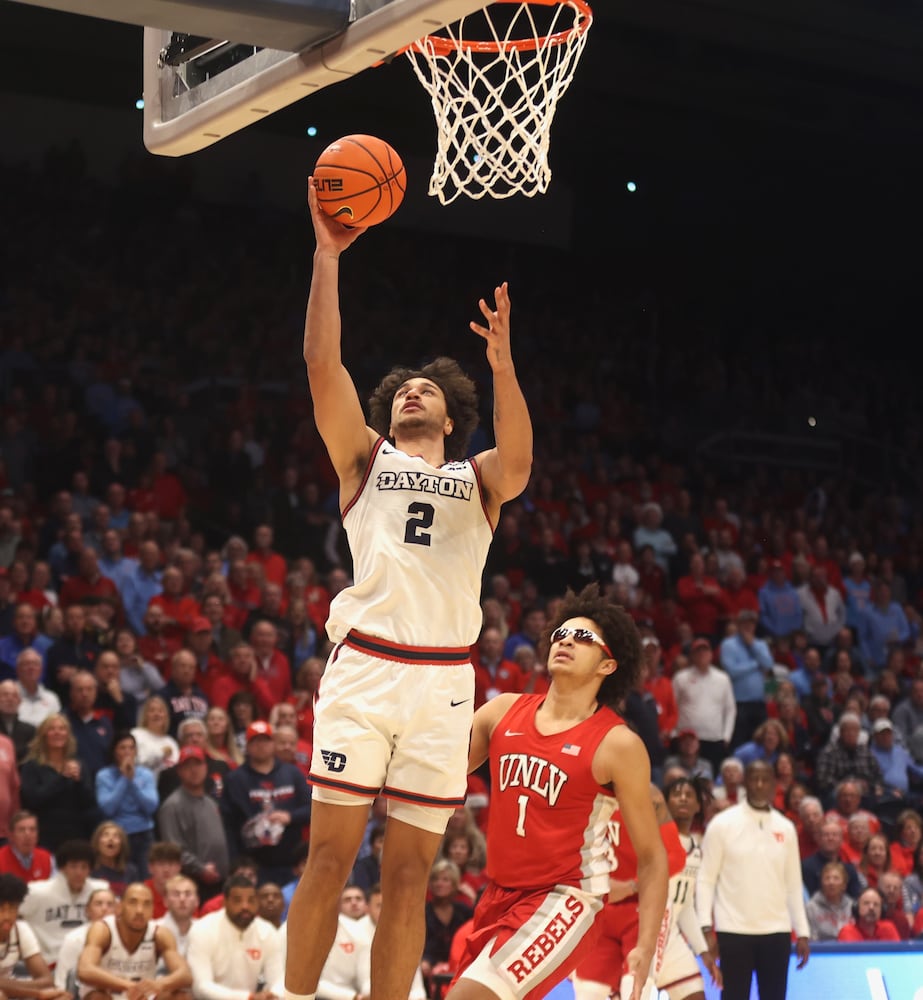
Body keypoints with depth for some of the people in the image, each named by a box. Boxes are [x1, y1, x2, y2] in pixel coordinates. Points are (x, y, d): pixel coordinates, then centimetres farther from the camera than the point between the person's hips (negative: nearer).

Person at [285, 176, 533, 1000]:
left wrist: (502, 364, -20)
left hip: (444, 680, 1)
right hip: (365, 665, -1)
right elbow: (322, 366, 4)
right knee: (330, 855, -5)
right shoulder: (366, 459, 17)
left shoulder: (477, 478, 18)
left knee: (409, 873, 2)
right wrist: (328, 256, -2)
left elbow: (517, 462, -7)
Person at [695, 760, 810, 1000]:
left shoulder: (785, 828, 9)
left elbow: (794, 884, 13)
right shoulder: (722, 824, -2)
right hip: (734, 929, -3)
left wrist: (802, 932, 8)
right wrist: (706, 927, -11)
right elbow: (706, 879, -3)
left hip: (776, 930, 3)